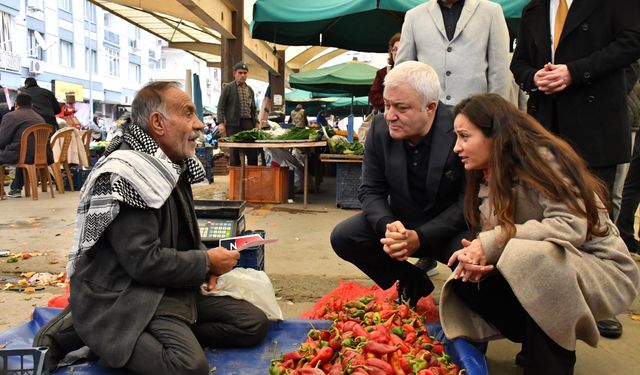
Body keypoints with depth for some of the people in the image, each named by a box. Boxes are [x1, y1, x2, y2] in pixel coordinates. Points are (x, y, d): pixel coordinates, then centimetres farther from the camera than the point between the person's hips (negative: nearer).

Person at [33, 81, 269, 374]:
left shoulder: (170, 165, 10)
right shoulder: (124, 176, -19)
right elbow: (145, 262, -25)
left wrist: (203, 259, 1)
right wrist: (207, 262, -12)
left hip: (167, 290, 10)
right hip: (123, 300, -9)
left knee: (254, 323, 3)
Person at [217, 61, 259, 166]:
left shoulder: (250, 90, 18)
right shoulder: (228, 88, 2)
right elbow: (221, 106, -2)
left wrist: (256, 122, 12)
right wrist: (221, 122, -12)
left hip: (248, 123, 5)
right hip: (233, 124, -5)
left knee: (253, 151, 2)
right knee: (235, 152, -1)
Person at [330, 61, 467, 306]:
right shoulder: (379, 128, -9)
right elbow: (371, 190, -4)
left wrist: (420, 238, -28)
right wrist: (387, 226, -26)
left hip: (452, 227, -4)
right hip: (400, 221, 4)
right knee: (342, 237, -14)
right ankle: (411, 282, 8)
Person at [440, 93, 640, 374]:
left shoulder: (541, 158, -19)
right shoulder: (487, 178, 3)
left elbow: (572, 226, -28)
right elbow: (493, 240, 0)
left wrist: (496, 241, -31)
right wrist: (476, 256, -23)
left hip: (599, 267, -7)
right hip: (533, 266, 7)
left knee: (530, 259, -36)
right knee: (466, 280, -14)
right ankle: (538, 344, 4)